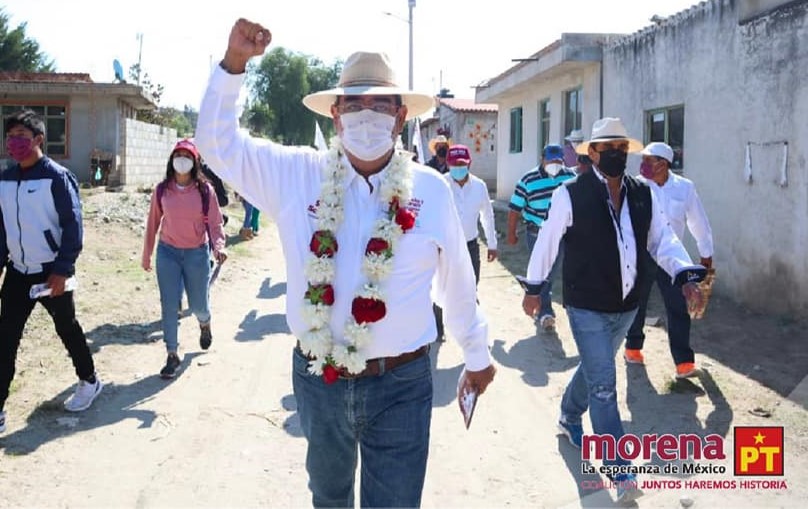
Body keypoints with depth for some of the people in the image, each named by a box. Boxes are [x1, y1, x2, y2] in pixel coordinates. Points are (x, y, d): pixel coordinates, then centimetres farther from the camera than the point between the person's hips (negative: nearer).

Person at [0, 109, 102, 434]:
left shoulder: (57, 177, -13)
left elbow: (73, 226, -15)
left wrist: (62, 270, -19)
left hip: (51, 273, -5)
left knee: (67, 329, 12)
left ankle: (89, 381, 35)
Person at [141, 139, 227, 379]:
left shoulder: (205, 190, -8)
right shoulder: (162, 190, -3)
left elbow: (215, 222, -6)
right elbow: (153, 223, 6)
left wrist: (219, 246, -24)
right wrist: (146, 254, 10)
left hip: (197, 253, -1)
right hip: (168, 252, 1)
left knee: (197, 304, 11)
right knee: (169, 306, 0)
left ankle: (205, 324, 48)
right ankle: (172, 355, 12)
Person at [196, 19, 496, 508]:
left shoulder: (431, 189, -5)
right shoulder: (298, 174, -4)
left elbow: (458, 283, 6)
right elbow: (219, 142, -1)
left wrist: (478, 355, 16)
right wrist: (235, 62, -14)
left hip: (402, 384, -1)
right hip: (317, 377, 2)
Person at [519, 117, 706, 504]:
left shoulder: (643, 195, 2)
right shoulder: (571, 194, -12)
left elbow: (663, 240, 1)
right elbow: (547, 242, -4)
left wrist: (686, 277, -16)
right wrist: (533, 288, 2)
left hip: (626, 306, 6)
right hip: (587, 307, -5)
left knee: (594, 369, 24)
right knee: (603, 386, -5)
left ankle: (569, 420, 50)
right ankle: (621, 472, 2)